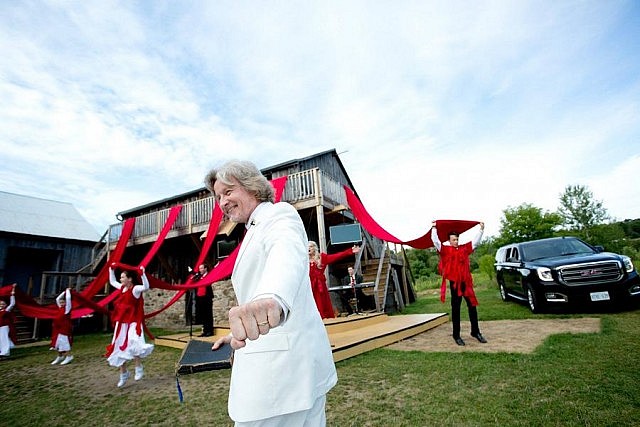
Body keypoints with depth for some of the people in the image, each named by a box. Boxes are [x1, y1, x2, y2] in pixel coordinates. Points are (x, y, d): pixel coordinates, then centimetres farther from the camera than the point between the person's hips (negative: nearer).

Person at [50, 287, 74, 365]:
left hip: (65, 328, -8)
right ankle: (60, 356, 24)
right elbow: (57, 299, 20)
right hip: (58, 328, 8)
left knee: (65, 342, -7)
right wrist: (64, 291, 15)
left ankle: (69, 356, -1)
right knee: (58, 342, 12)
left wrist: (68, 291, -3)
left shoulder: (67, 308, -6)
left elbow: (68, 298, -14)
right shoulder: (60, 308, 12)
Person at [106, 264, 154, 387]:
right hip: (121, 323, 8)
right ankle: (123, 374, 30)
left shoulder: (136, 289, -14)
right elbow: (112, 281, 28)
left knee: (131, 346, -21)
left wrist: (143, 274, -44)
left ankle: (139, 368, 3)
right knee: (119, 348, 13)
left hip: (133, 323, -8)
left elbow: (146, 287, -36)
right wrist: (111, 269, 24)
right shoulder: (121, 288, 9)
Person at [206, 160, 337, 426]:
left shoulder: (278, 214, -9)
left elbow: (288, 250, -34)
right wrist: (238, 334, 18)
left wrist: (271, 297, -53)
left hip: (281, 362, -9)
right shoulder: (255, 232, 21)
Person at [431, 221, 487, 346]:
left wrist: (481, 229, 18)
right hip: (454, 283, -4)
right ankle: (456, 335, 13)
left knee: (472, 307, 10)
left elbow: (475, 241, 18)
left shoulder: (465, 248, 10)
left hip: (466, 282, 4)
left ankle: (475, 332, 26)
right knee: (455, 309, 5)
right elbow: (435, 241, -8)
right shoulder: (445, 249, 0)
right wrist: (434, 228, -8)